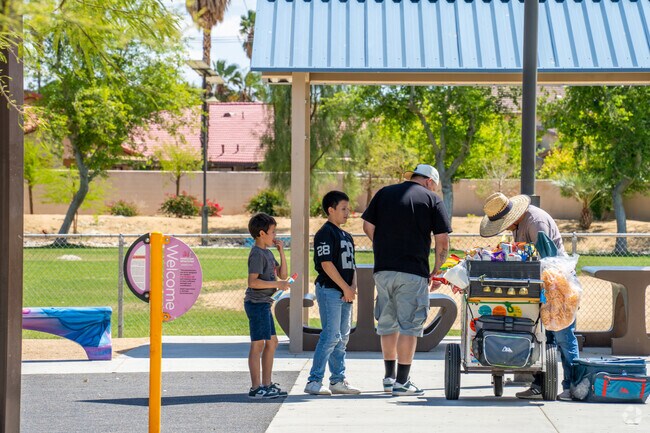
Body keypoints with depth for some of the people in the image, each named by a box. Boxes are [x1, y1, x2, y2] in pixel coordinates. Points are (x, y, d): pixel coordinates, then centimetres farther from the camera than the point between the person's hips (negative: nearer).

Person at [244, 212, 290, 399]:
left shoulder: (267, 252, 16)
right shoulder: (257, 254, -14)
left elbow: (282, 274, 17)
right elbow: (253, 281, -23)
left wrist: (281, 252, 8)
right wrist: (277, 284, -19)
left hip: (264, 303, 10)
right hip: (257, 303, -10)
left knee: (272, 342, 14)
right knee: (258, 344, -8)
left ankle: (266, 384, 20)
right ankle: (256, 388, -5)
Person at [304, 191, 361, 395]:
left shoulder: (347, 236, 19)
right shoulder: (325, 233, -9)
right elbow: (327, 264, -16)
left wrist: (353, 286, 1)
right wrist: (345, 287, -14)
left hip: (345, 292, 9)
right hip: (329, 290, -9)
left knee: (343, 337, 10)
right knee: (331, 336, -12)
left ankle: (338, 380, 15)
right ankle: (314, 381, -9)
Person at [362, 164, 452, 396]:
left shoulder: (384, 193, 12)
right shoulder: (432, 199, 1)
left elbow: (368, 226, 8)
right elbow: (442, 240, -3)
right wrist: (436, 271, 7)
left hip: (383, 269, 4)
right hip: (413, 272, -4)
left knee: (388, 323, 16)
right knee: (409, 325, 0)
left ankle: (389, 377, 23)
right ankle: (402, 382, -2)